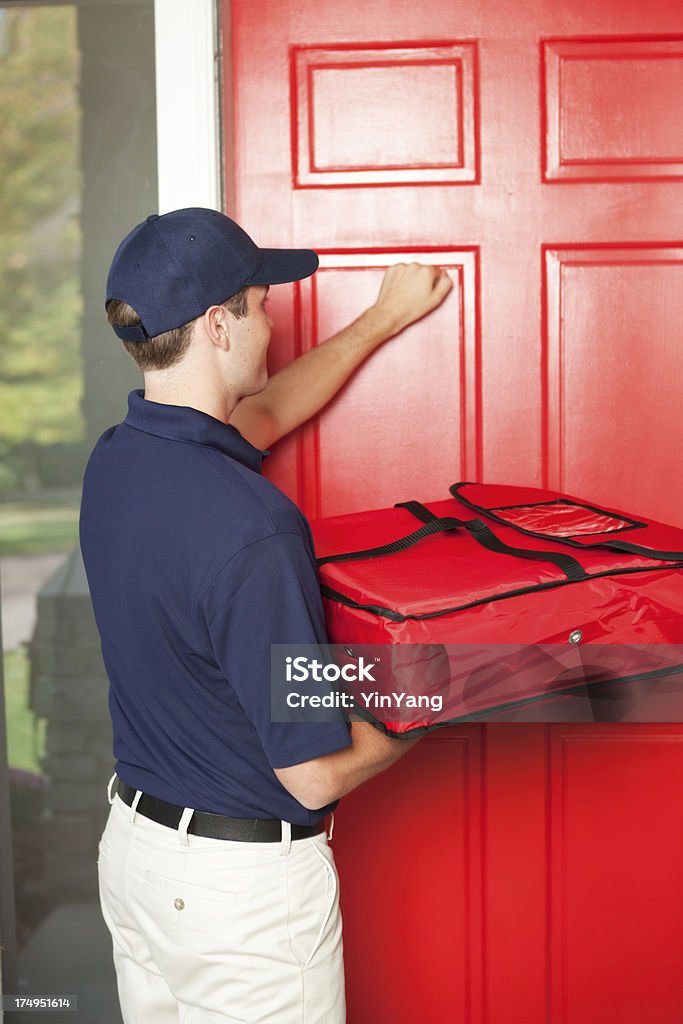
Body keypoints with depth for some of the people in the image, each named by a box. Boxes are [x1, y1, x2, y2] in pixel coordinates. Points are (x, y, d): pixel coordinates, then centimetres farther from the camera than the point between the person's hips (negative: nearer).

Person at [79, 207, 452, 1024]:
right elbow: (316, 773, -25)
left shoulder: (113, 461, -4)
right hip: (246, 882, -8)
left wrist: (383, 320, 26)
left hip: (130, 842, 8)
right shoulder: (251, 526, -30)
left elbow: (264, 413, 16)